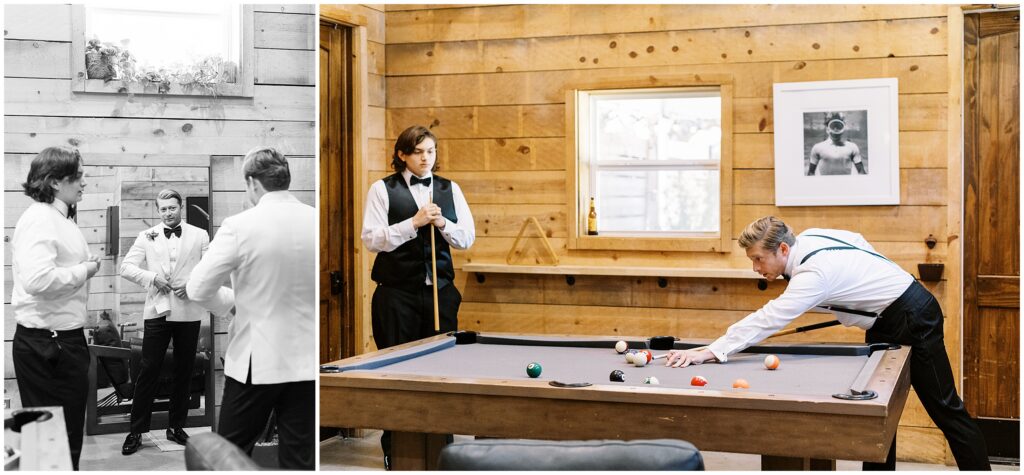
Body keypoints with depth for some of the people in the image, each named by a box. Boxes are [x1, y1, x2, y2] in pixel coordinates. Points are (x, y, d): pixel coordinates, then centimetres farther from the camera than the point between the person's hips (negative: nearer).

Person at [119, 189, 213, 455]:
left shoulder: (199, 236, 7)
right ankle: (137, 431, 5)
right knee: (149, 371, -2)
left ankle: (176, 427, 21)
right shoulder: (147, 236, 7)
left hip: (188, 311, 1)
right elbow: (126, 267, 2)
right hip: (157, 311, -1)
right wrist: (152, 277, -13)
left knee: (184, 371, 9)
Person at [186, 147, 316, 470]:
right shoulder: (316, 222, -2)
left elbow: (197, 290, -9)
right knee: (299, 460, 9)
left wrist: (233, 301, 10)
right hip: (307, 360, 3)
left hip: (257, 360, -3)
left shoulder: (240, 226, -12)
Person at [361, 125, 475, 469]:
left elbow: (467, 238, 7)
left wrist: (443, 224, -11)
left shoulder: (449, 189, 9)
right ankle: (394, 449, 14)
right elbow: (371, 239, -9)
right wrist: (413, 223, -17)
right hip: (397, 293, -3)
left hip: (440, 290, 3)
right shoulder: (382, 189, -1)